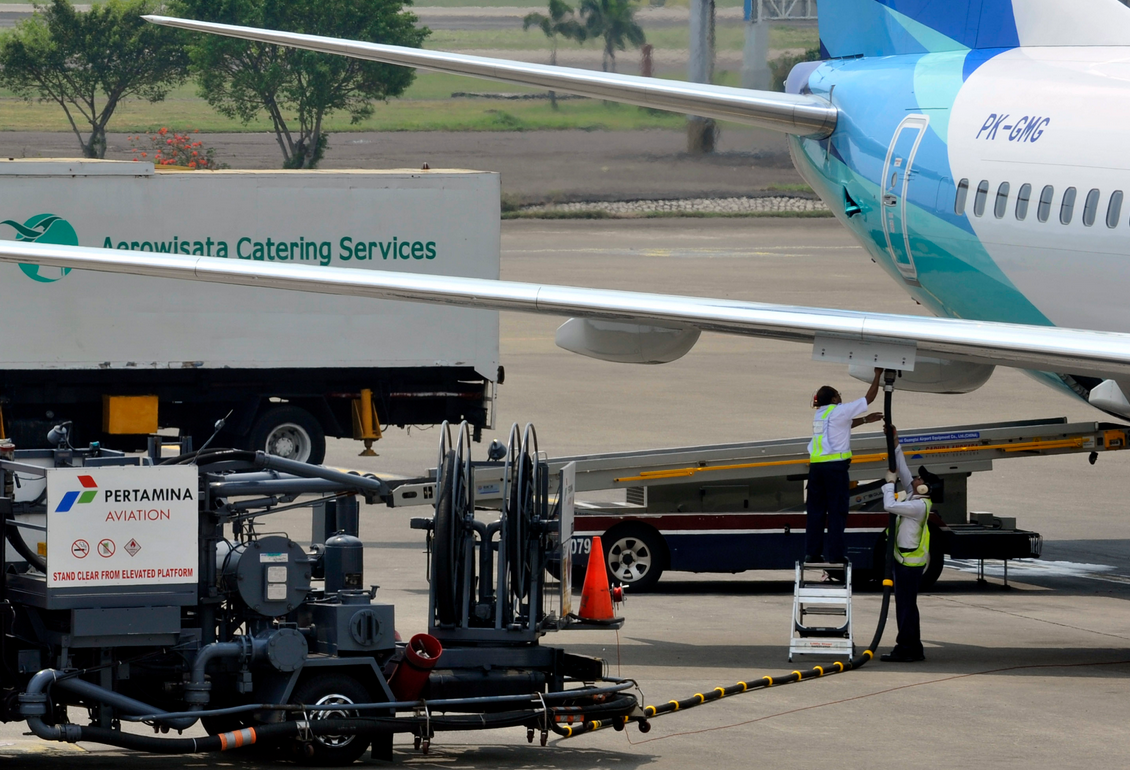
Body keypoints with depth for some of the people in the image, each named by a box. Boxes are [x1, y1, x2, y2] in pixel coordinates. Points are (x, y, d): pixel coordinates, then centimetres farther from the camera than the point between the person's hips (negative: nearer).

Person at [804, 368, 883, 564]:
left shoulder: (820, 414, 17)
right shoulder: (839, 411, -3)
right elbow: (869, 398, 3)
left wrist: (865, 420, 33)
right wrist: (878, 375, 14)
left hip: (816, 466, 6)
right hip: (835, 466, -6)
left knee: (815, 510, 8)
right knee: (837, 511, -2)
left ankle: (812, 552, 7)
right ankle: (835, 553, -3)